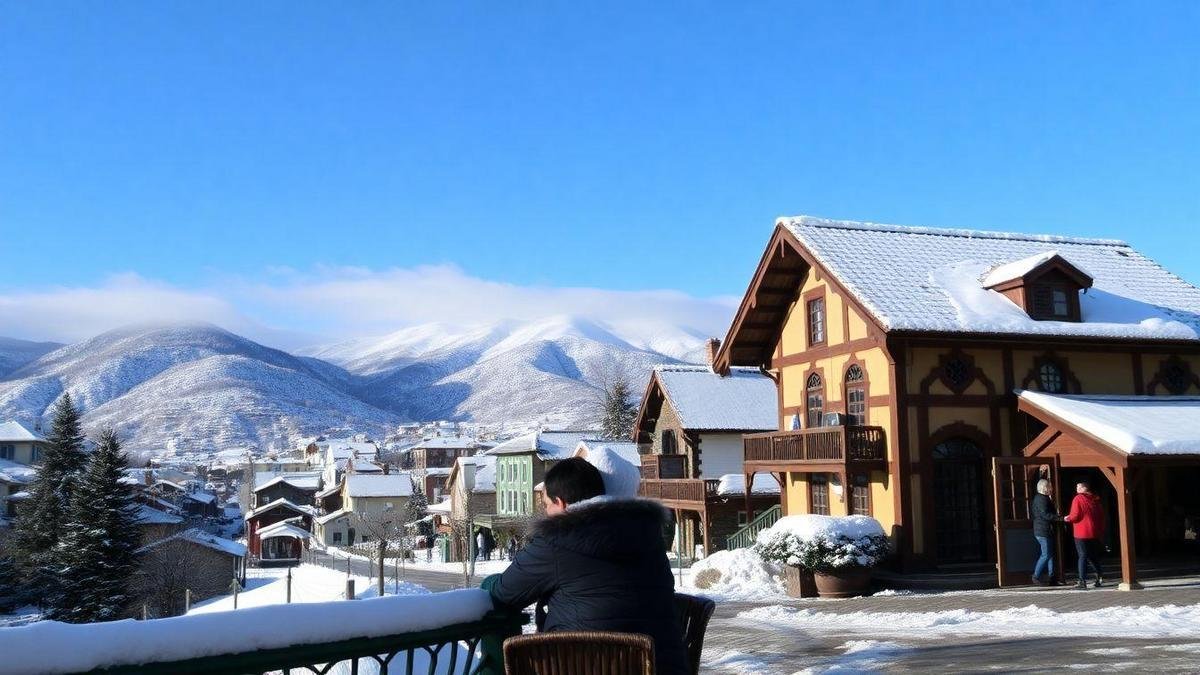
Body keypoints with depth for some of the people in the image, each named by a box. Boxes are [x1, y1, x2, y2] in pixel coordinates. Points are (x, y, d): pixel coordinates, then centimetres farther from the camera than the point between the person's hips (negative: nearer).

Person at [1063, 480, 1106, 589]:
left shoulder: (1078, 499, -10)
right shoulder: (1096, 500, 9)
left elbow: (1075, 516, -16)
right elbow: (1102, 516, 11)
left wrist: (1067, 518, 5)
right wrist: (1101, 532, 16)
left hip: (1082, 534, -6)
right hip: (1095, 534, 6)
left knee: (1083, 556, -3)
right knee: (1094, 556, 19)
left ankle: (1082, 581, -6)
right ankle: (1100, 577, 16)